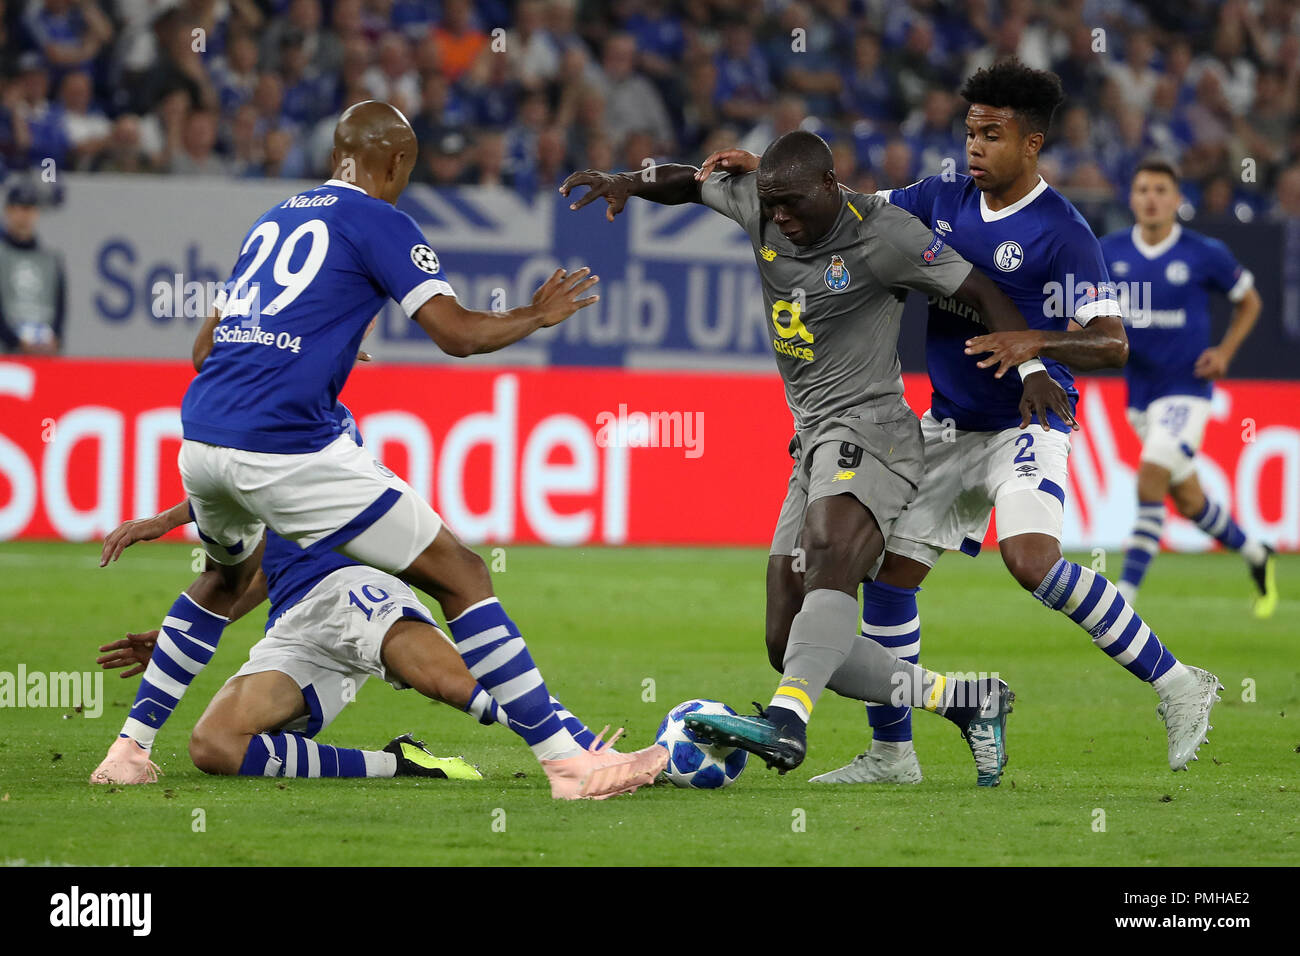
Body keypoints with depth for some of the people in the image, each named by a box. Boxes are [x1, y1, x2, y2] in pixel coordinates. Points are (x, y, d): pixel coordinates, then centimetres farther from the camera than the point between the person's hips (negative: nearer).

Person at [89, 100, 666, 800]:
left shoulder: (271, 220, 23)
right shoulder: (376, 220, 2)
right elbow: (458, 333, -5)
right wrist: (539, 315, 14)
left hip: (198, 437, 7)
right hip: (283, 447, -7)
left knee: (226, 576, 37)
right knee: (460, 575, -2)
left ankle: (131, 746, 34)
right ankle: (566, 761, -8)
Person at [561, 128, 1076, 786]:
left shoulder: (883, 234, -9)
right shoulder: (755, 204, 8)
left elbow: (982, 294, -4)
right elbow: (691, 183, 25)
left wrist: (1030, 370, -17)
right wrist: (630, 183, 5)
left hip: (868, 430, -8)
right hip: (813, 446, 8)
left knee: (831, 554, -38)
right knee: (791, 646, 1)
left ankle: (787, 720, -55)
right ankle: (965, 701, 10)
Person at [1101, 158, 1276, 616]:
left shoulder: (1204, 253, -8)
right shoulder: (1111, 252, 0)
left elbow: (1248, 301, 7)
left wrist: (1225, 351, -6)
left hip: (1187, 387, -5)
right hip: (1140, 393, 5)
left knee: (1150, 479, -21)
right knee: (1187, 499, 12)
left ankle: (1126, 592, -18)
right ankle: (1256, 554, 38)